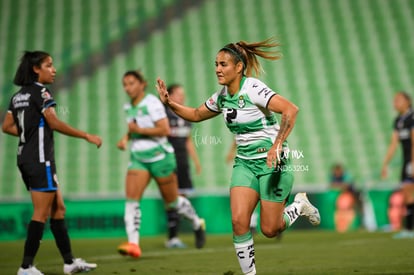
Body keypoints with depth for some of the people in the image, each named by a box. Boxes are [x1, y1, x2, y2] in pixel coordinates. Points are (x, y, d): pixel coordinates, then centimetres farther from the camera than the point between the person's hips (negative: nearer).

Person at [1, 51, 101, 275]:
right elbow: (54, 123, -19)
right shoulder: (40, 92, -11)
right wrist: (87, 136, -15)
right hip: (40, 158, -9)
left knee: (58, 208, 13)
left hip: (25, 157, 9)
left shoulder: (18, 95, 14)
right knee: (42, 213, -5)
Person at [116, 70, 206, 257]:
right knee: (131, 199, -14)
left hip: (159, 156, -6)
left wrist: (139, 130, -21)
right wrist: (126, 138, 8)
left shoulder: (151, 103, -13)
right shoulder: (129, 107, 9)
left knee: (172, 202, 8)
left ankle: (197, 224, 35)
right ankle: (133, 243, -20)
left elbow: (165, 130, -21)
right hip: (138, 158, 6)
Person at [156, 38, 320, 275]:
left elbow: (291, 110, -27)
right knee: (239, 221, -12)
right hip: (245, 164, 6)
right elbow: (196, 115, 21)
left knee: (269, 229, -1)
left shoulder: (253, 89, -18)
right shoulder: (222, 96, 5)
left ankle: (300, 205, 28)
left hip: (273, 163, -6)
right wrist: (170, 103, 5)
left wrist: (277, 145, -32)